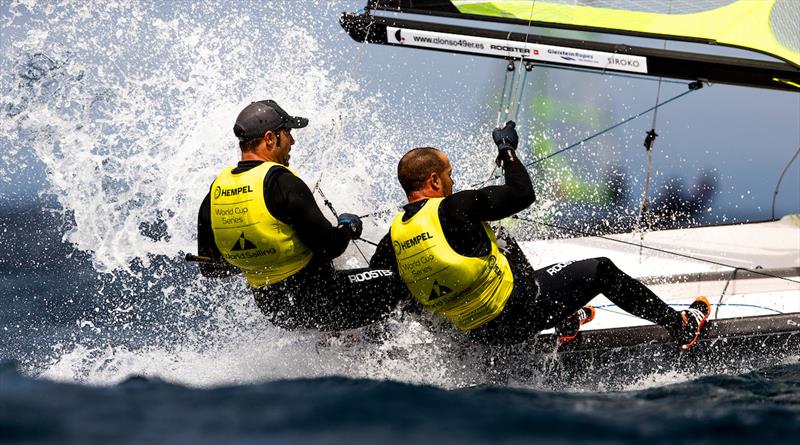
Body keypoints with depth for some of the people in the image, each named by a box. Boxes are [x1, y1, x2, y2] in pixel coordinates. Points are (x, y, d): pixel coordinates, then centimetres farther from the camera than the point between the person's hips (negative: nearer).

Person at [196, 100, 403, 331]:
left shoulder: (215, 191, 1)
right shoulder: (281, 182, -20)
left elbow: (208, 267, 7)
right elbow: (329, 246, -21)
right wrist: (349, 228, 1)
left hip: (271, 309, 8)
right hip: (319, 301, -8)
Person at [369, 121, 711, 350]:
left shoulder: (394, 236, -3)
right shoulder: (453, 208, -22)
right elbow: (523, 194, -15)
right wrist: (508, 151, -1)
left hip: (479, 335, 8)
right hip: (520, 314, -7)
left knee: (507, 248, 33)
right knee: (601, 270, 11)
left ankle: (566, 321, 40)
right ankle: (679, 326, 24)